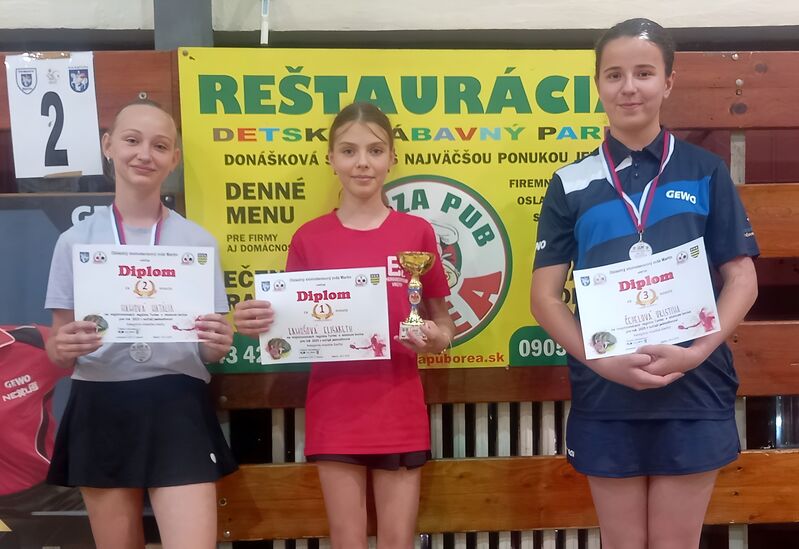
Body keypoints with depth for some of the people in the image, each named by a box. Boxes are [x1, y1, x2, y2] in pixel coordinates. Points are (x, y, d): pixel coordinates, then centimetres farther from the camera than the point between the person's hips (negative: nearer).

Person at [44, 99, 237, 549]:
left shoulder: (199, 241, 4)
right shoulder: (75, 241, 5)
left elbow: (211, 348, 8)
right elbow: (57, 347, 7)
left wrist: (218, 344, -15)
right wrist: (63, 346, -16)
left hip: (177, 407, -1)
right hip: (100, 409, 1)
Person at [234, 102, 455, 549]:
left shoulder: (417, 232, -1)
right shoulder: (309, 238, 0)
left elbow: (443, 325, 7)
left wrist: (435, 338, -15)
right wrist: (258, 325, -15)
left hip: (399, 410, 0)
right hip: (335, 411, 1)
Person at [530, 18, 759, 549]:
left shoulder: (706, 172, 3)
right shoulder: (571, 184, 3)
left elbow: (742, 279, 2)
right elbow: (545, 294, 0)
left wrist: (697, 351, -14)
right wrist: (602, 361, -13)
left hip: (693, 392, 0)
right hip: (605, 394, 1)